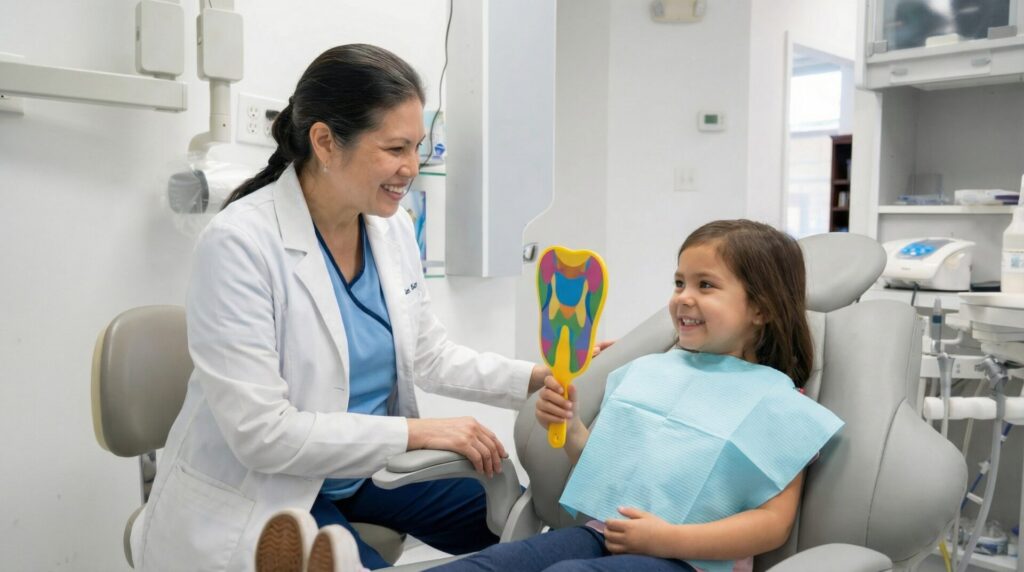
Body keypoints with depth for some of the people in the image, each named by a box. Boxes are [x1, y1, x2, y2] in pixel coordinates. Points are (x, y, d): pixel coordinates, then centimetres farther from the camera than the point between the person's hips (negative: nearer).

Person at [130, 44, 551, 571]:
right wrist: (417, 432, -26)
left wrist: (537, 378, -8)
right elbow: (261, 431, -26)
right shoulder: (239, 243, -25)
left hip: (367, 470, 7)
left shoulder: (392, 227, -4)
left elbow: (430, 357, 5)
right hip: (260, 497, -6)